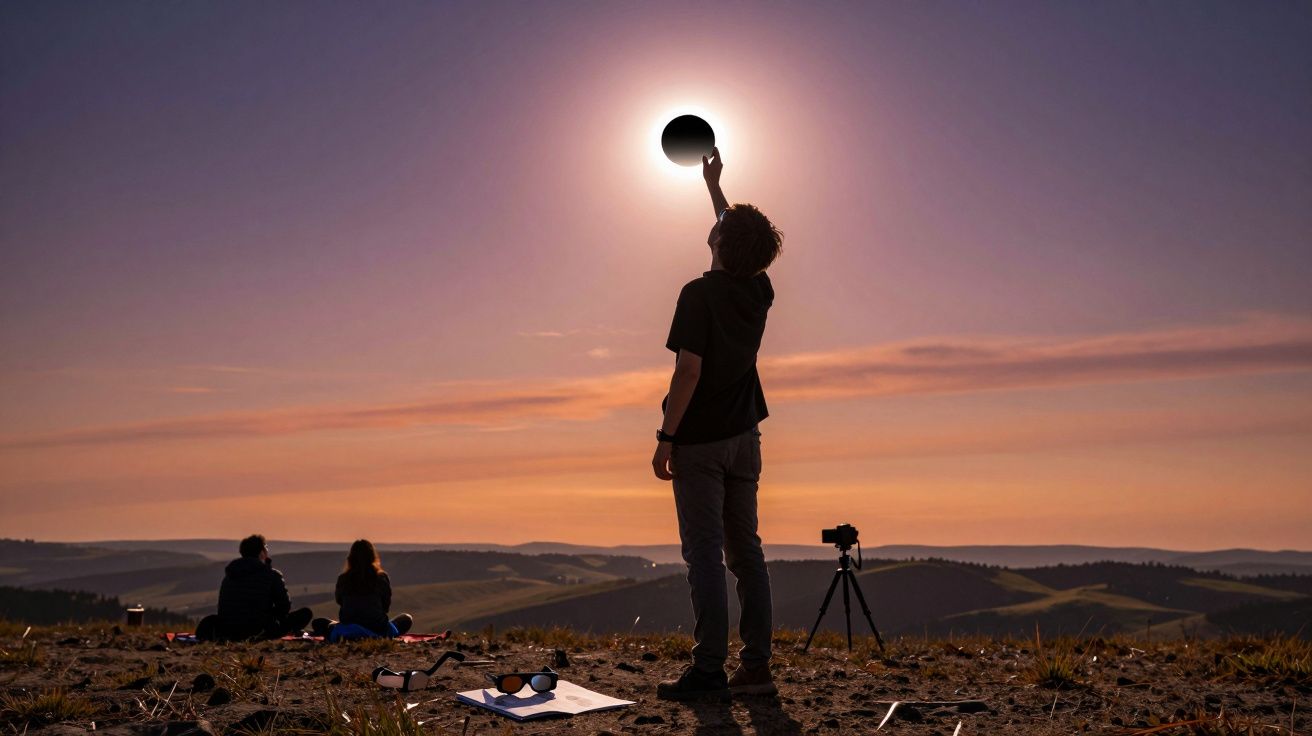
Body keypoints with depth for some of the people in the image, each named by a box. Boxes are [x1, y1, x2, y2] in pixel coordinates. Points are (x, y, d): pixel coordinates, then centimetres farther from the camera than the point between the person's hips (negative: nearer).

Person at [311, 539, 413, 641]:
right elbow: (386, 607, 3)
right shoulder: (381, 577, -7)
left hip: (348, 633, 3)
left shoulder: (343, 579, -4)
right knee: (407, 618, 22)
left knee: (318, 623, 29)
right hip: (378, 630, -2)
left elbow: (339, 601, 12)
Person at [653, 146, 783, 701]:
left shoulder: (700, 293, -13)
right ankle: (756, 667, 11)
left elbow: (689, 370, -20)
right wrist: (712, 182, 36)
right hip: (744, 436, 7)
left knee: (704, 553, -4)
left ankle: (709, 671, -1)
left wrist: (665, 437, -14)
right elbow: (740, 228, 25)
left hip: (701, 441, -6)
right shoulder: (759, 291, 6)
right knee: (745, 550, 9)